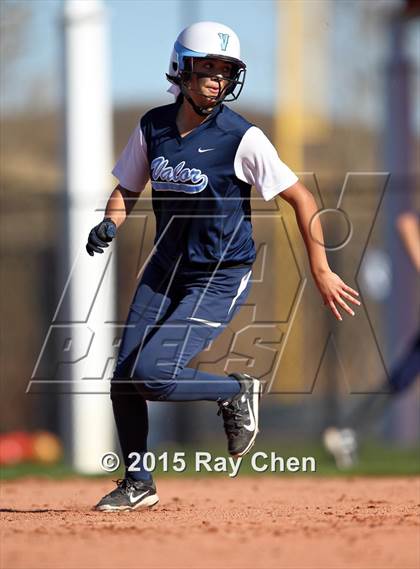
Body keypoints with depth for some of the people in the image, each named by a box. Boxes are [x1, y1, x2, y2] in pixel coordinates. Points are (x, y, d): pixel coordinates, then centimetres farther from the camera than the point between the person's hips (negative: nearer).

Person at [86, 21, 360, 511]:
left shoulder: (242, 139, -17)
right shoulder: (153, 127, -2)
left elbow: (302, 198, -11)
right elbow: (127, 190, 11)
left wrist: (321, 272, -11)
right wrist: (110, 223, -12)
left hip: (221, 280, -5)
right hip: (165, 270, 5)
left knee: (152, 374, -19)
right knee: (124, 380, 1)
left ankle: (237, 393, 8)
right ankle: (137, 484, 22)